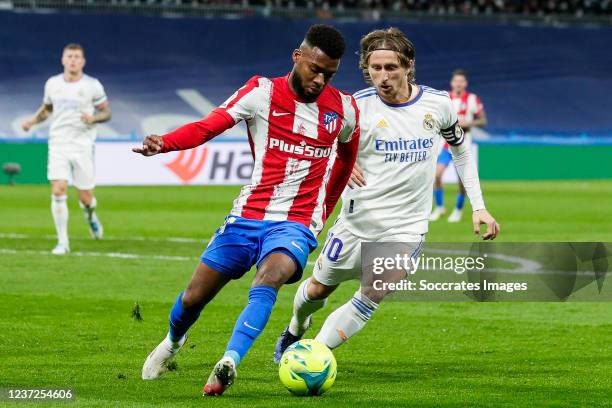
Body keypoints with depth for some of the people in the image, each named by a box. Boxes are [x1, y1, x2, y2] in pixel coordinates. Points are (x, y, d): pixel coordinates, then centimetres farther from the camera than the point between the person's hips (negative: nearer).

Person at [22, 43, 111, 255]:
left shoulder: (92, 85, -3)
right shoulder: (52, 83, 6)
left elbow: (106, 112, 4)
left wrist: (93, 118, -17)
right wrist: (32, 121, 4)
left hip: (83, 146, -1)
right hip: (58, 144, 2)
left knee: (85, 198, 2)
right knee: (58, 191, -14)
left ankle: (90, 215, 40)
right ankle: (63, 242, -7)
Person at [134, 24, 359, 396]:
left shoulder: (345, 109, 3)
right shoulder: (262, 92, -4)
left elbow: (347, 155, 25)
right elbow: (209, 126, -15)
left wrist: (325, 208, 26)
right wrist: (164, 143, -34)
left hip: (297, 224, -1)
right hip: (248, 215, 1)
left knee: (270, 278, -33)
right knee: (195, 296, 6)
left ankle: (228, 364, -41)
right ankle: (172, 343, 40)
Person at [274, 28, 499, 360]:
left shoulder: (438, 104, -4)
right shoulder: (357, 107, -12)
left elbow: (461, 151, 12)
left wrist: (479, 207, 7)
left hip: (406, 229, 1)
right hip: (357, 221, -1)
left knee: (369, 301, -12)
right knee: (319, 288, 14)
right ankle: (295, 329, 47)